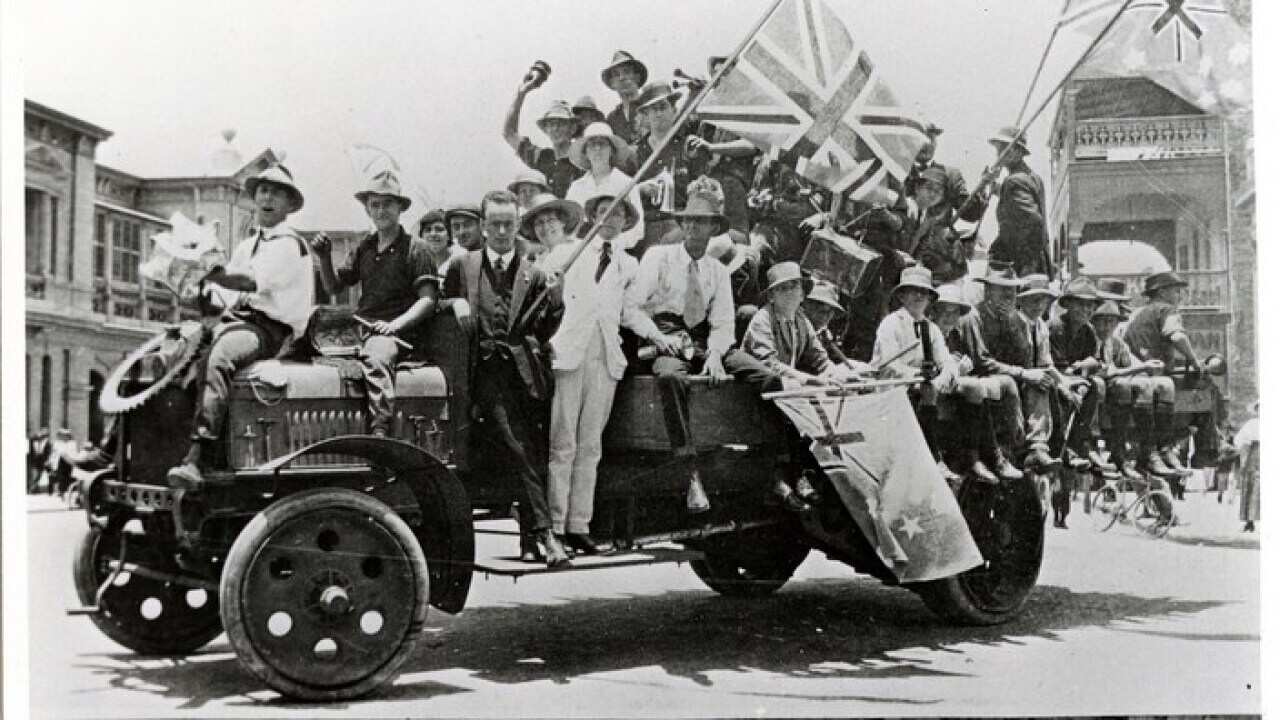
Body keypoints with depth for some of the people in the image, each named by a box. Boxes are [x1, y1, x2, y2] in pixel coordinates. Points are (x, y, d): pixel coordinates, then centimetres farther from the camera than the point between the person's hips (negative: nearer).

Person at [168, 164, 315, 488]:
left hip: (273, 327, -8)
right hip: (238, 319, 8)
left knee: (217, 358, -35)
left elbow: (253, 281, -15)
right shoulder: (246, 245, 27)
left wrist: (208, 272, -23)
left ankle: (197, 460, -44)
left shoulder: (290, 243, 1)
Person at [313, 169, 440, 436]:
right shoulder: (363, 248, 19)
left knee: (375, 357, -37)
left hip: (398, 332, -7)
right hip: (360, 329, 7)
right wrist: (325, 259, 4)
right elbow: (333, 287, 22)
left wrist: (395, 324, -17)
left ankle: (380, 432, -46)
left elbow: (428, 300, -4)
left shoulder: (415, 248, 3)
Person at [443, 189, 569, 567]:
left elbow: (545, 329, 11)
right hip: (486, 371, -2)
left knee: (532, 453, -1)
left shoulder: (534, 275, 16)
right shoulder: (461, 268, 14)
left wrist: (556, 296, -3)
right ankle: (544, 532, -19)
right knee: (518, 449, -17)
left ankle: (529, 538, 10)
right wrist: (456, 306, -5)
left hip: (523, 372, 2)